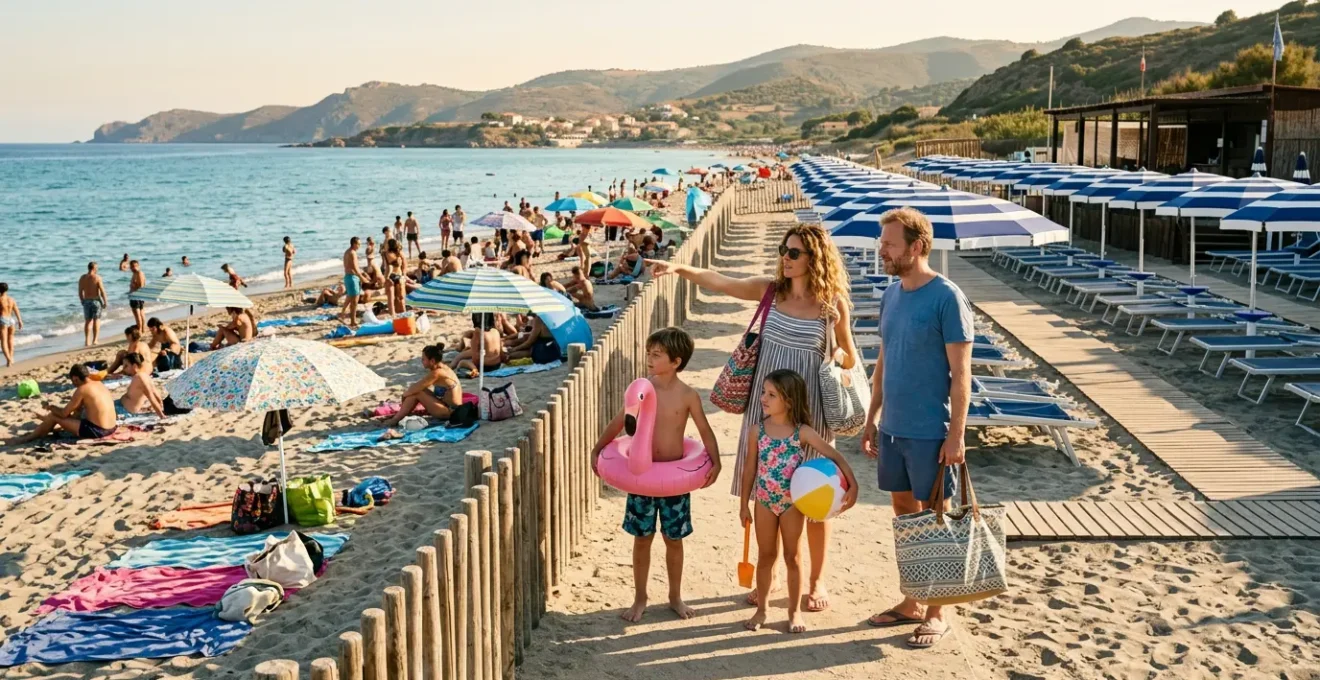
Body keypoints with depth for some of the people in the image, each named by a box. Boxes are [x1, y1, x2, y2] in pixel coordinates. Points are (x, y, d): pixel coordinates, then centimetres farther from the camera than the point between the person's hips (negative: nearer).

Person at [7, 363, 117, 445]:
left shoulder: (82, 389, -11)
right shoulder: (99, 384, 14)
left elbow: (64, 413, -3)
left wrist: (53, 408, 15)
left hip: (95, 431, -8)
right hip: (110, 429, 8)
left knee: (54, 417, 5)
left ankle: (26, 438, 22)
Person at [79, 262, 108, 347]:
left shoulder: (82, 278, 3)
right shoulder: (97, 277, -11)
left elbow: (80, 292, 6)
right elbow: (102, 291, -12)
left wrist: (82, 301, 18)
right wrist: (105, 302, -5)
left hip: (86, 301, 4)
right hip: (96, 300, -4)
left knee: (87, 321, 9)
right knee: (96, 320, 4)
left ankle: (87, 341, 6)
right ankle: (95, 340, 1)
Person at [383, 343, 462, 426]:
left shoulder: (437, 373, -18)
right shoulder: (443, 369, 10)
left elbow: (416, 388, -13)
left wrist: (405, 394, 4)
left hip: (449, 412, -10)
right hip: (453, 409, 10)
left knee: (417, 392, -11)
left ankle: (395, 420, -3)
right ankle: (399, 414, 12)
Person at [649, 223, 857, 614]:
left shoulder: (833, 303, -5)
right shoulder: (769, 290, 1)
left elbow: (849, 358, 4)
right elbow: (720, 282, -9)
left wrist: (833, 358, -18)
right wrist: (680, 269, -24)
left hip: (809, 409, -2)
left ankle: (816, 582, 24)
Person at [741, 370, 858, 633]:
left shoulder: (803, 432, -12)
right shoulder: (758, 430, -5)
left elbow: (834, 456, -14)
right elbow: (750, 468, 1)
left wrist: (852, 484, -26)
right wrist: (744, 503, 3)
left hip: (792, 503, -2)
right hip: (764, 502, 2)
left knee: (792, 557, 10)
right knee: (765, 556, 12)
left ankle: (794, 611, 23)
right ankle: (761, 609, 24)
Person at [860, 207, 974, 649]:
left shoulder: (946, 298, -14)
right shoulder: (891, 295, 7)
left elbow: (960, 373, -14)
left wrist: (956, 435, -17)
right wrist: (871, 419, 14)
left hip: (930, 432, -7)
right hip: (893, 429, 7)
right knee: (904, 513, 15)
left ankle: (936, 614, 18)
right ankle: (910, 603, 29)